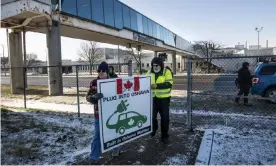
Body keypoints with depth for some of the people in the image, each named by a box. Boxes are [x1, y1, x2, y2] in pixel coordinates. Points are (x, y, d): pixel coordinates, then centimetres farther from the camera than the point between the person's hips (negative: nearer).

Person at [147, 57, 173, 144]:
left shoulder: (166, 72, -8)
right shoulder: (150, 72, 5)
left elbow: (169, 84, -18)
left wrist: (157, 85, -29)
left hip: (163, 99, -3)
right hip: (152, 98, 3)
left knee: (165, 117, 3)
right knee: (152, 116, 11)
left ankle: (164, 136, 20)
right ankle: (154, 129, 41)